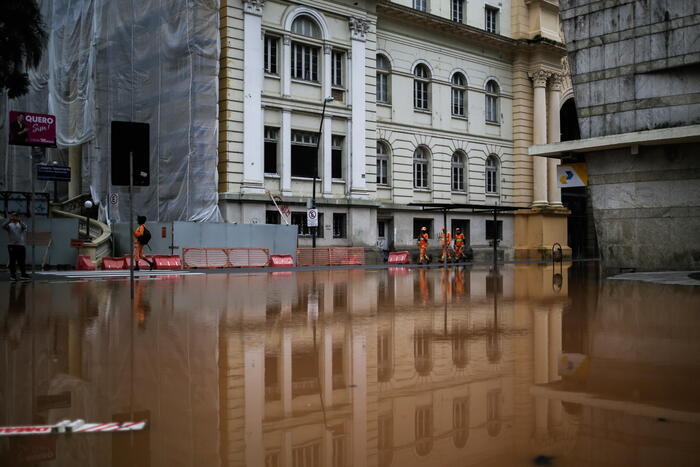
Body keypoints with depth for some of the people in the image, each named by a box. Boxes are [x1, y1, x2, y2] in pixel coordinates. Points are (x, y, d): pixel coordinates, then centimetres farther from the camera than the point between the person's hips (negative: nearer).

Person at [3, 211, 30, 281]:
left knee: (21, 261, 3)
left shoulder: (21, 224, 9)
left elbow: (24, 227, -14)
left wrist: (19, 220, -30)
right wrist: (10, 219, -29)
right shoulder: (9, 225, 5)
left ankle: (23, 274, 9)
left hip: (20, 245, 1)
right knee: (12, 261, 1)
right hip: (11, 245, -1)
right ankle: (13, 274, 6)